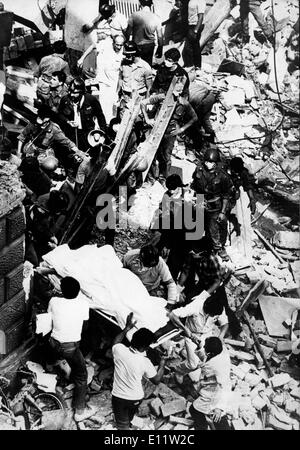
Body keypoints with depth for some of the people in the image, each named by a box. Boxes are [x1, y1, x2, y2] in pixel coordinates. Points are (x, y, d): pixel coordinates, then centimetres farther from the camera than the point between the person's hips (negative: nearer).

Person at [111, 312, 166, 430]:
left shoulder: (119, 350, -21)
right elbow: (156, 380, -8)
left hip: (118, 397, 0)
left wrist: (127, 328, 10)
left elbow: (116, 341, 5)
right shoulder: (145, 362, -24)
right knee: (128, 420, 29)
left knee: (122, 425, 11)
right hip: (136, 398, 0)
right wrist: (162, 365, 4)